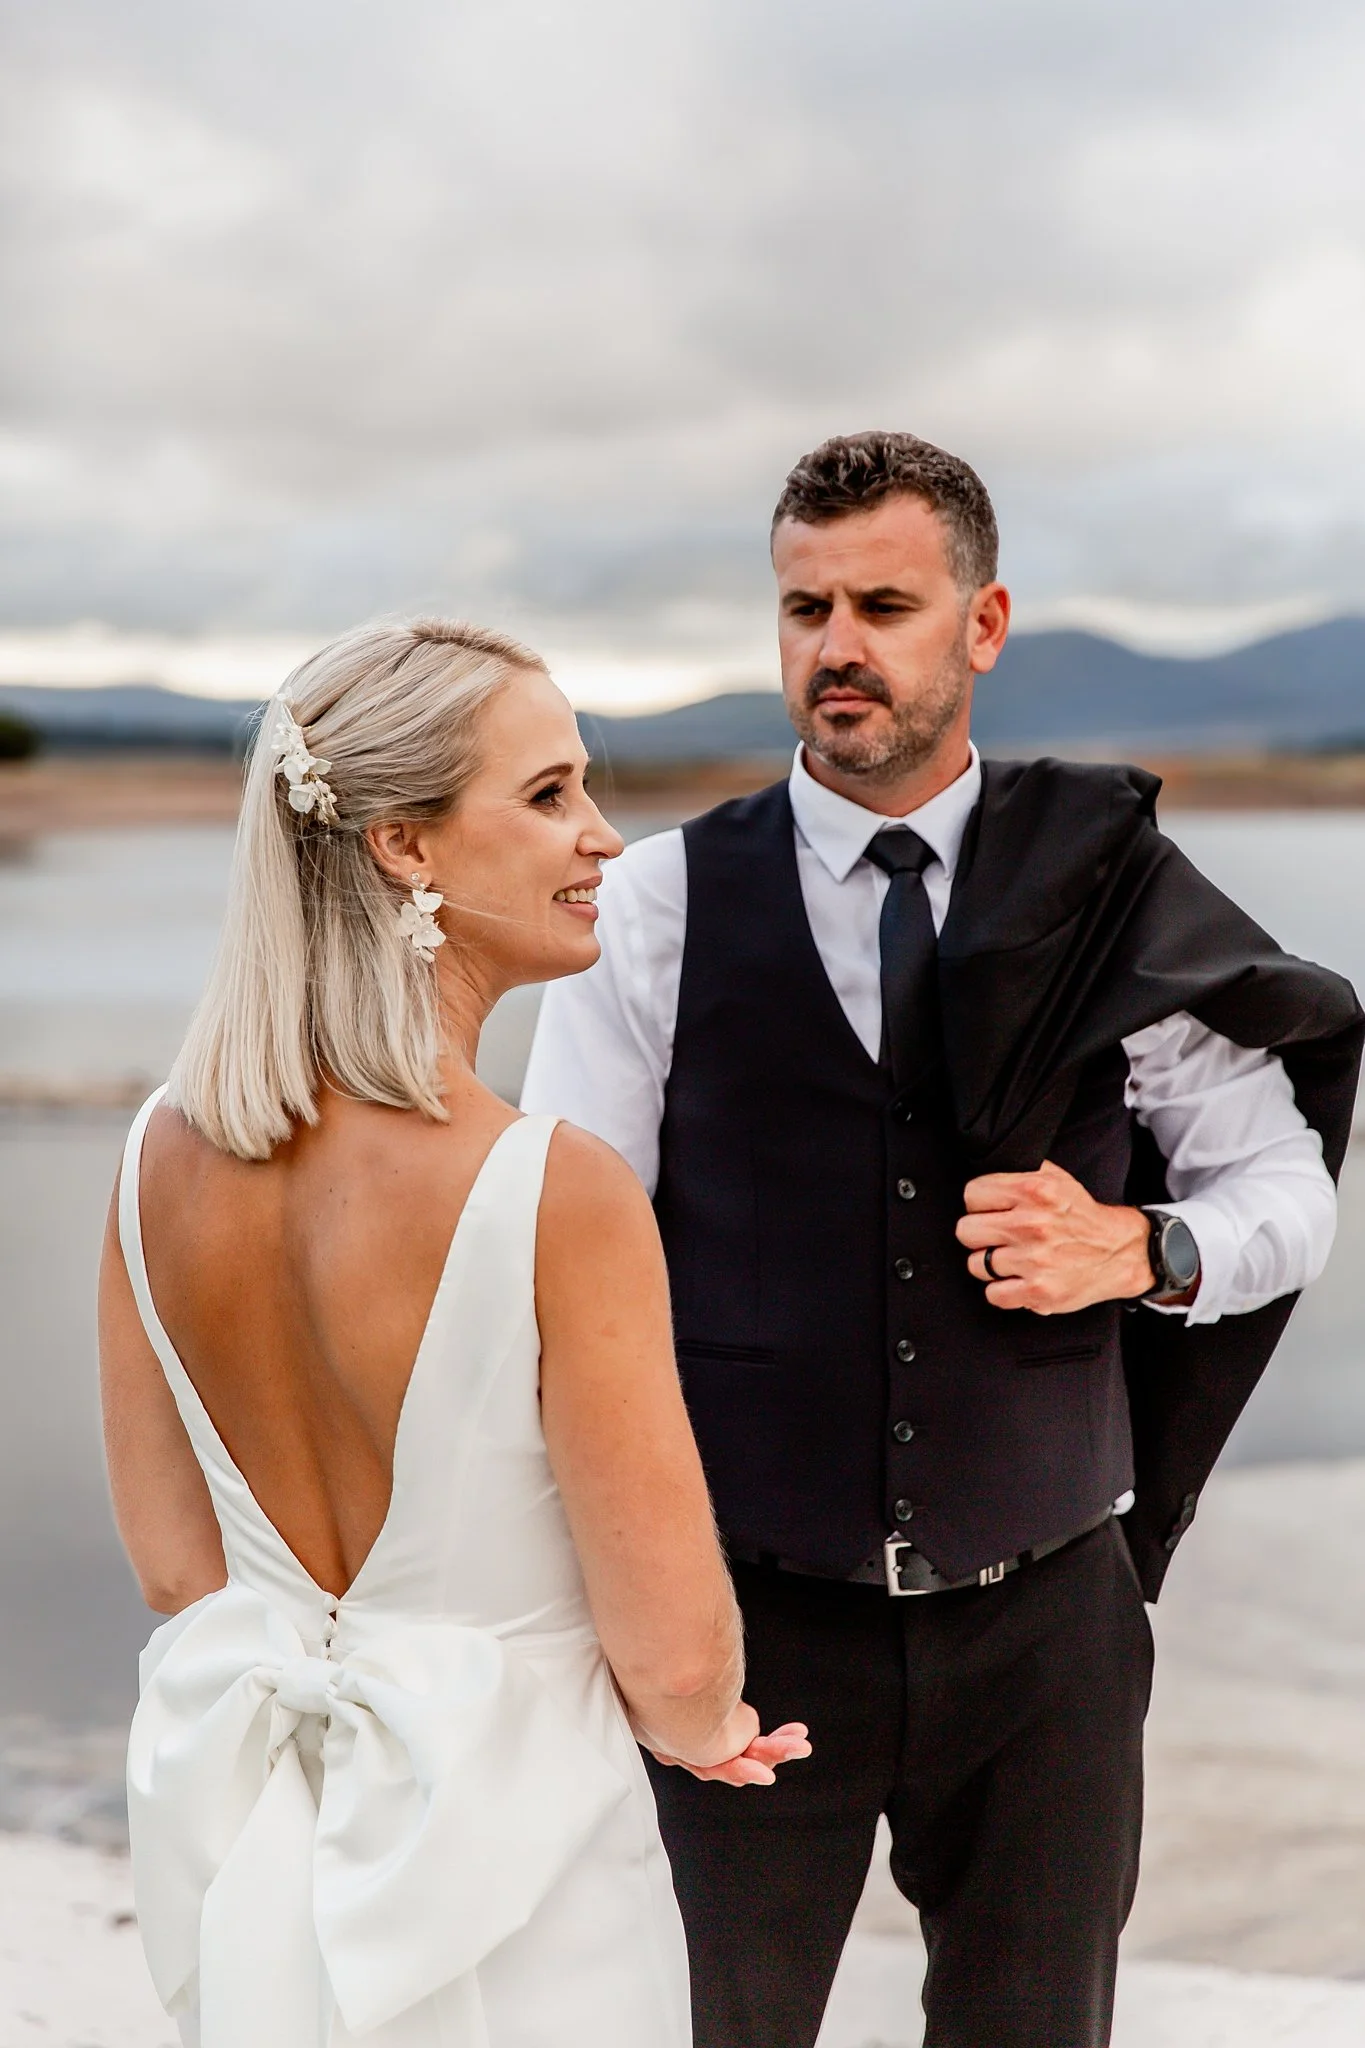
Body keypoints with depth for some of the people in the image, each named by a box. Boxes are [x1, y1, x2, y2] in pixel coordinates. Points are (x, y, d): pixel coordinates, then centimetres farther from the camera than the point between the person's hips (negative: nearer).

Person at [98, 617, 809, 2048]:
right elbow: (677, 1661, -20)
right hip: (500, 1845, -5)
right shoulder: (559, 1197, -26)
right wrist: (695, 1732, 2)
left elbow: (173, 1563, 2)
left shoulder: (164, 1157, -8)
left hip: (239, 1846, 5)